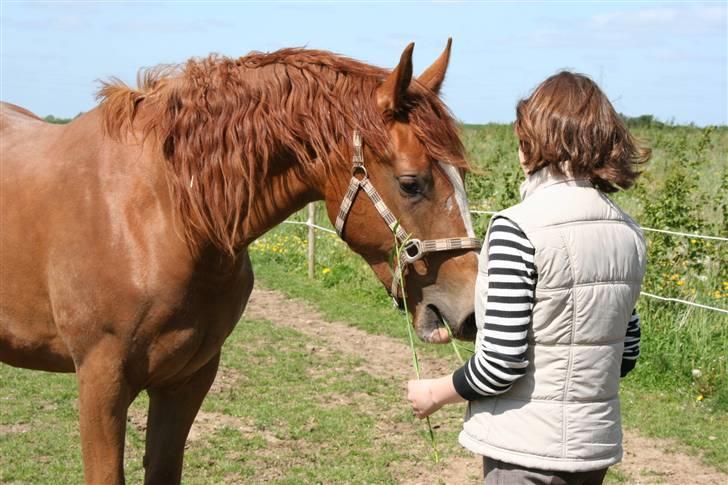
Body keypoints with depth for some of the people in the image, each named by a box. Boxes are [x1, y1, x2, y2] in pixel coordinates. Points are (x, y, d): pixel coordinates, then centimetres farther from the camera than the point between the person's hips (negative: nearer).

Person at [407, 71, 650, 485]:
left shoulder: (517, 229, -19)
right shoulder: (630, 234, 2)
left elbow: (501, 362, -19)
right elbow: (627, 354, 10)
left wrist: (434, 393, -3)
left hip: (527, 449, -6)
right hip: (600, 443, 7)